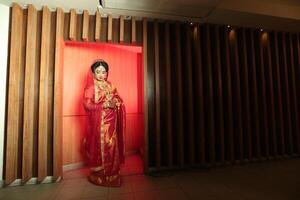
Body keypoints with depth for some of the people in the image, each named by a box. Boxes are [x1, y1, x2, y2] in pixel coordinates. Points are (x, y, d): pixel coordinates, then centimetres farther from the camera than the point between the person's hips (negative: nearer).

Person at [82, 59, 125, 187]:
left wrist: (115, 102, -10)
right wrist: (105, 105, -19)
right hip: (98, 122, -4)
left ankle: (112, 174, 28)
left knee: (112, 146, 10)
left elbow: (119, 100, 13)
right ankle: (99, 175, 23)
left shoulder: (110, 85, 11)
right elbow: (87, 104, -13)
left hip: (111, 122, 5)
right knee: (100, 147, 3)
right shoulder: (91, 87, -3)